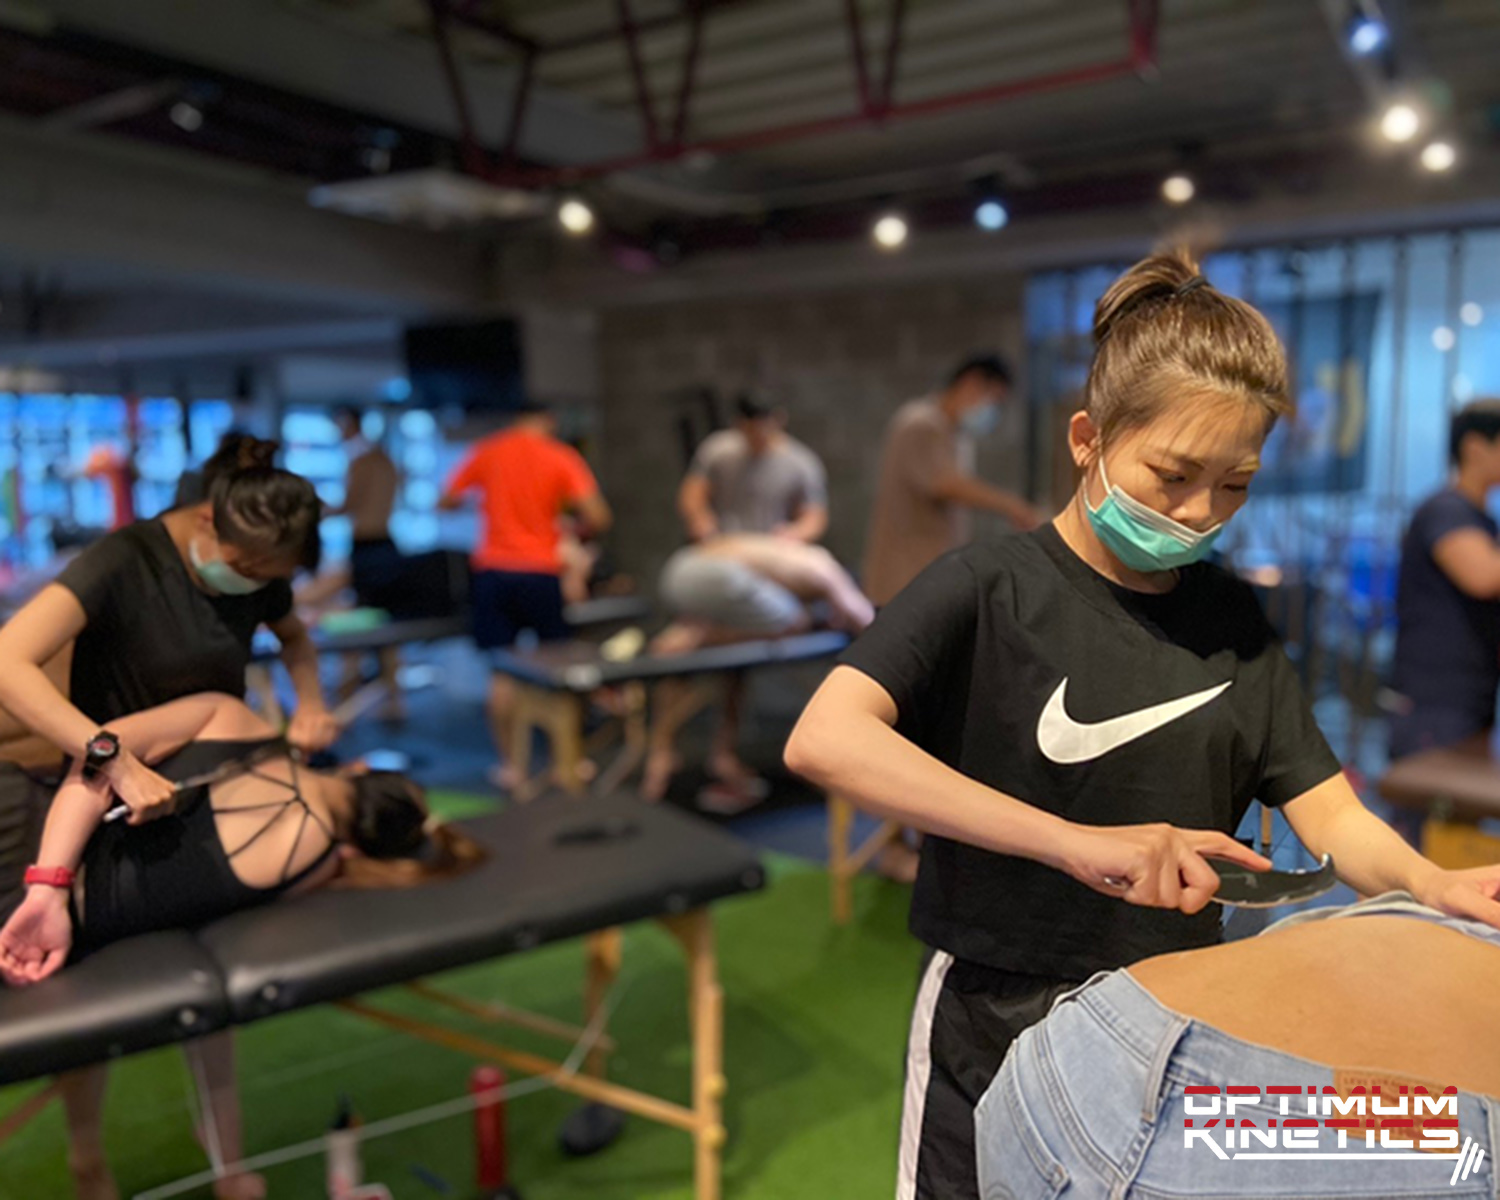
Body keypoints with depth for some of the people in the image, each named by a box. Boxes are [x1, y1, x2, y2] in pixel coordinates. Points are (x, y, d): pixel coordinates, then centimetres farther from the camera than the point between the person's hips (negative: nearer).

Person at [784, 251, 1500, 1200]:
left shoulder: (1234, 623, 1)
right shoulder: (989, 590, -16)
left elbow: (1336, 819, -2)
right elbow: (823, 740, -31)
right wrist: (1079, 843, -37)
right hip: (996, 1030, -4)